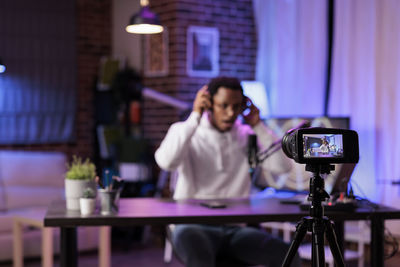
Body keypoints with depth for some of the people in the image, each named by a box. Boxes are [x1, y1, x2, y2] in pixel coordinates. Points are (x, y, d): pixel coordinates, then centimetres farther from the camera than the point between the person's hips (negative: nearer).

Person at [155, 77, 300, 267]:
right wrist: (194, 117, -13)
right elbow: (166, 162, -19)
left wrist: (258, 126, 0)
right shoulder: (184, 131, 4)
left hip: (237, 228, 4)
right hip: (195, 226, -3)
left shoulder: (246, 136, 12)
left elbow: (281, 167, -1)